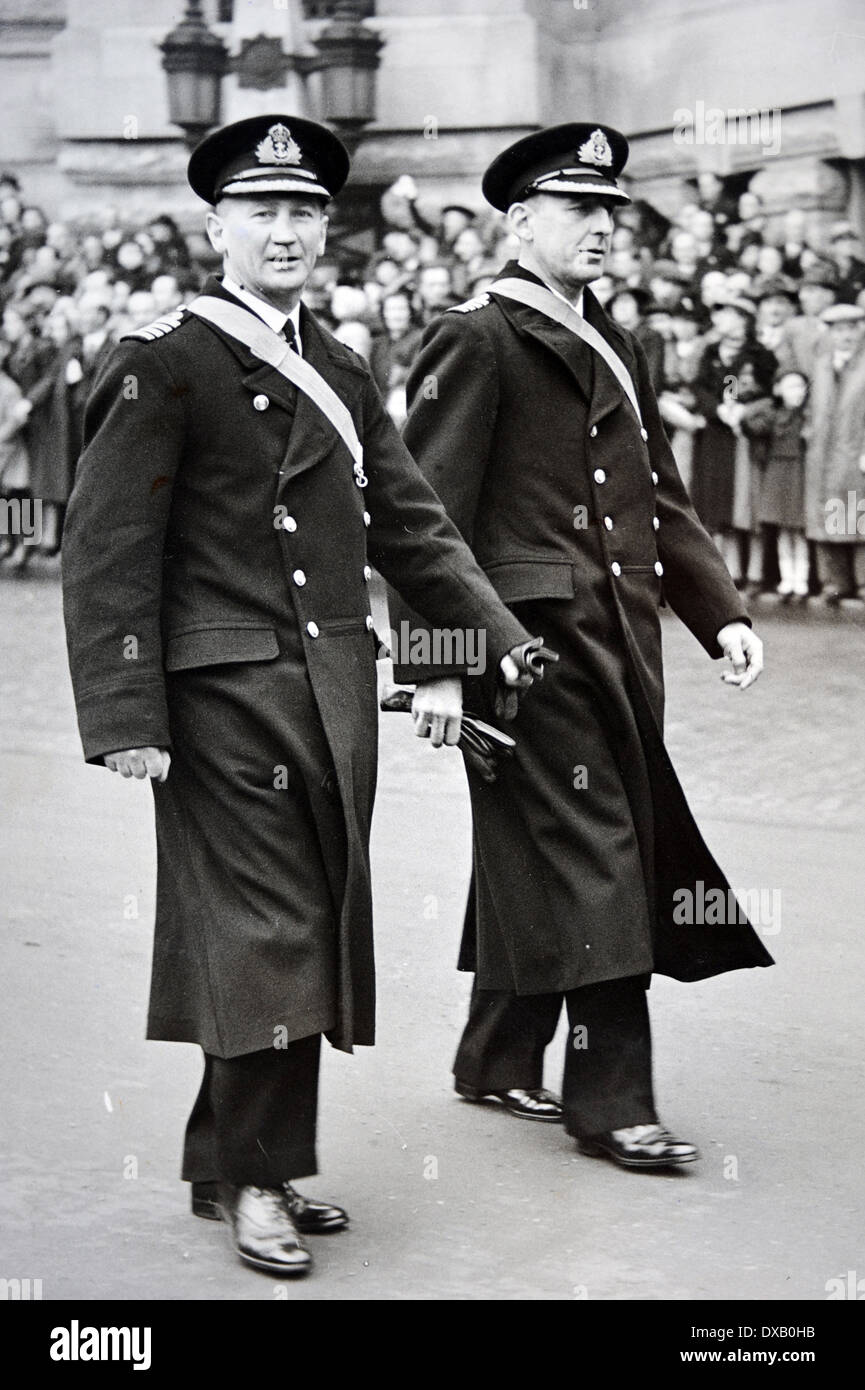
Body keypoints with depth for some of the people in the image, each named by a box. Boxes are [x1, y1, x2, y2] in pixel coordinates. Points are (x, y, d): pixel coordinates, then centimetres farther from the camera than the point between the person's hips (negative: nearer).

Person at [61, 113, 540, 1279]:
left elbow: (411, 525, 18)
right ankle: (257, 1180, 10)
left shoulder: (342, 374, 15)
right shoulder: (165, 366, -7)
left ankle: (229, 1158, 26)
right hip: (228, 697, -7)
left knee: (317, 926, 12)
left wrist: (501, 642, 8)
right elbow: (105, 554, -11)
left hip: (337, 692, 7)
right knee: (267, 925, -5)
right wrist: (126, 721, -17)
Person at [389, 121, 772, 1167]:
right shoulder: (476, 341, -7)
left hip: (619, 644, 8)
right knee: (590, 854, -7)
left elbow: (660, 499, 21)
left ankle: (497, 1062, 28)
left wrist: (719, 611, 10)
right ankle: (610, 1100, 0)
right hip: (534, 639, -8)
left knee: (538, 855, 15)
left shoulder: (614, 347, 18)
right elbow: (429, 518, -12)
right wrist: (434, 666, -17)